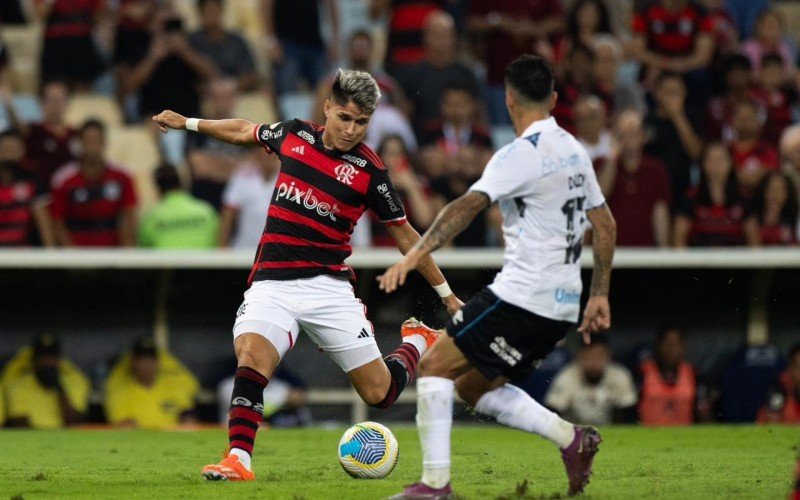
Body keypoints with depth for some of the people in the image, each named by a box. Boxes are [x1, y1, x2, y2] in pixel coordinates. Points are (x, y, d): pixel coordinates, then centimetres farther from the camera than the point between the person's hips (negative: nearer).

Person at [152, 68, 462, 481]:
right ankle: (239, 460, -26)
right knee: (251, 357, -28)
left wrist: (447, 294, 7)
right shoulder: (293, 135, 4)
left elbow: (405, 236, 5)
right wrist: (187, 123, 29)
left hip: (328, 287, -2)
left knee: (379, 393, 0)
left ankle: (417, 342, 31)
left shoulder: (369, 171, -4)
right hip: (272, 284, 2)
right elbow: (244, 131, 26)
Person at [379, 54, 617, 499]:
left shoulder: (521, 154, -12)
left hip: (521, 295, -8)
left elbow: (469, 205, -25)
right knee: (475, 386, 18)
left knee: (434, 365, -4)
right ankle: (573, 440, 9)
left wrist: (415, 255, -33)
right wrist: (598, 296, 25)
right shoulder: (574, 151, 14)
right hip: (562, 305, 8)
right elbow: (605, 224, 20)